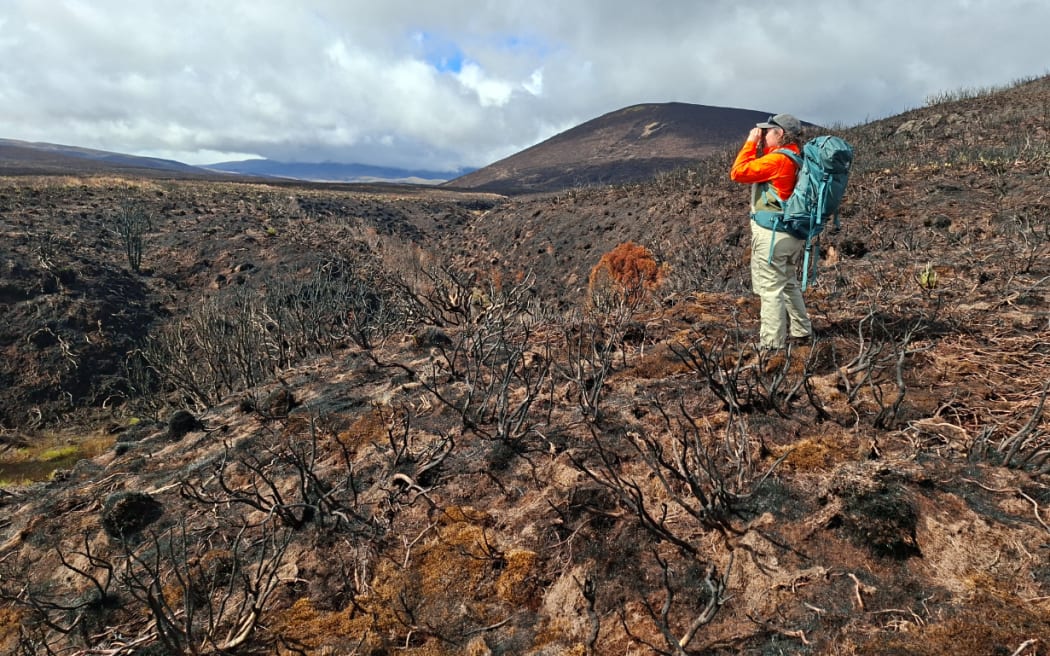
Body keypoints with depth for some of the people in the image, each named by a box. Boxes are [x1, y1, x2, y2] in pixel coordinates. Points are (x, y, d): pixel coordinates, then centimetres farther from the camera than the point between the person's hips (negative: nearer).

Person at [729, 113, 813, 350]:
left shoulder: (778, 159, -19)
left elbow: (738, 172, -20)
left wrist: (751, 142, -11)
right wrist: (759, 146, 13)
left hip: (772, 233, -10)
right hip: (790, 232, 10)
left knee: (770, 288, -3)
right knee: (788, 283, 24)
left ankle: (772, 342, 3)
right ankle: (800, 330, 37)